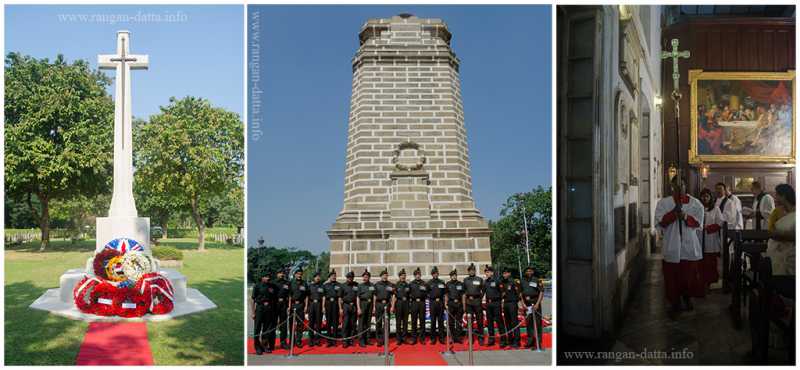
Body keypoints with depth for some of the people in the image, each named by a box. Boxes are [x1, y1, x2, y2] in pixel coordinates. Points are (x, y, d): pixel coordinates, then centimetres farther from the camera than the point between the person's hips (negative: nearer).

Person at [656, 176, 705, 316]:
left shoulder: (695, 203, 4)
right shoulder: (663, 203, 1)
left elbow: (697, 222, -2)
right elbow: (661, 221, -8)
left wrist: (685, 216, -19)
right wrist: (675, 211, -20)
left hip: (689, 245, 1)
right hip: (672, 245, -1)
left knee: (690, 274, 7)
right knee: (673, 275, 2)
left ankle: (687, 298, 29)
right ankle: (675, 303, 13)